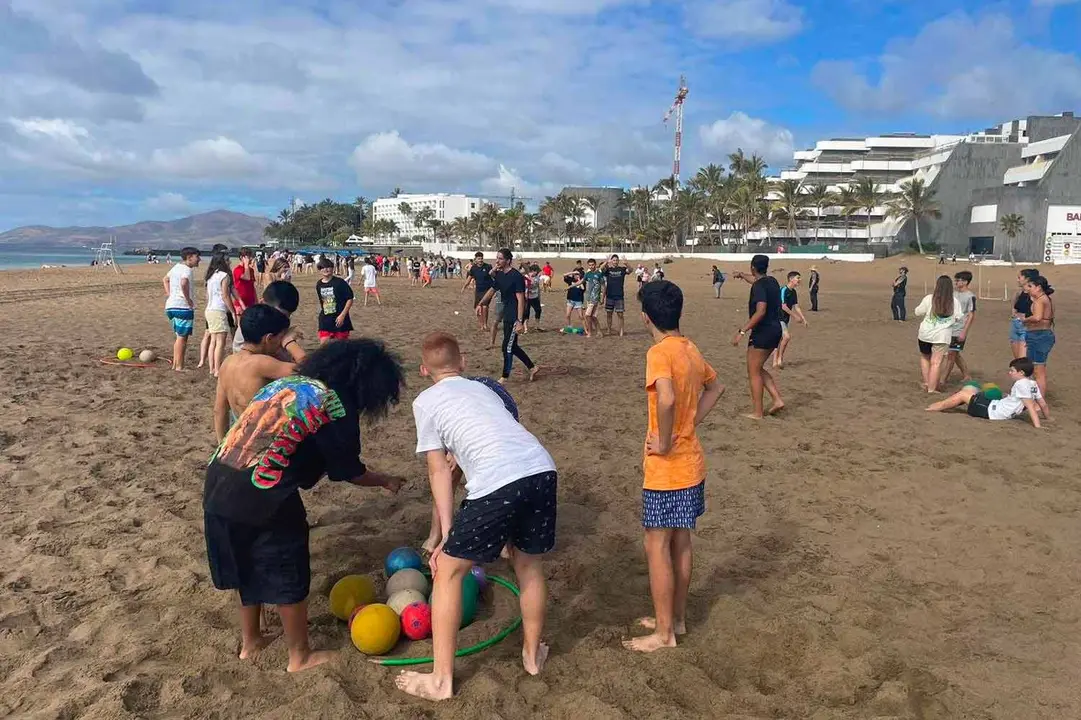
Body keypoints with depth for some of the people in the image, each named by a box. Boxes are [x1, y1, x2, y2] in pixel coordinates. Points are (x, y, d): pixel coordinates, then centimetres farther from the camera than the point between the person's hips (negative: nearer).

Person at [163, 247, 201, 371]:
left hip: (171, 305, 10)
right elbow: (184, 283, -34)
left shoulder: (176, 267, 16)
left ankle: (175, 364, 23)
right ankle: (179, 367, 0)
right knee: (182, 337, -3)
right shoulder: (187, 270, -13)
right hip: (183, 307, -9)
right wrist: (188, 299, -23)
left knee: (179, 336, 18)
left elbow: (165, 279, 31)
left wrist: (169, 294, 23)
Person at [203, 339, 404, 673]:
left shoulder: (288, 381, 17)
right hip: (262, 496, -8)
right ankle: (300, 656, 28)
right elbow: (348, 471, 3)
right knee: (288, 577, 12)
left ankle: (250, 641, 43)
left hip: (218, 484, 8)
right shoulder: (336, 406, -6)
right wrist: (386, 481, 20)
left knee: (250, 567, 26)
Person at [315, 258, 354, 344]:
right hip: (325, 321, 4)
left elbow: (350, 299, -10)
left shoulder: (339, 282, -11)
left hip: (339, 320, -4)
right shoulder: (319, 284, 5)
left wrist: (342, 315, -15)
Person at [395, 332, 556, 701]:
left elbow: (439, 470, 12)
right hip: (542, 469, 6)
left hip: (499, 483, -6)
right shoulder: (483, 388, 31)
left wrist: (447, 535, 14)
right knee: (528, 563, 28)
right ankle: (532, 655, 45)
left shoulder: (426, 401, 16)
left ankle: (441, 680, 23)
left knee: (448, 571, 14)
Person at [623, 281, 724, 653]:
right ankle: (676, 618, 32)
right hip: (691, 465, 9)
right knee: (680, 542, 18)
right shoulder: (690, 349, 6)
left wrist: (665, 443, -24)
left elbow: (666, 399, -38)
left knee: (657, 548, 4)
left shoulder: (659, 352, -20)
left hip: (666, 469, -9)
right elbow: (715, 388, 22)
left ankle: (664, 632, 15)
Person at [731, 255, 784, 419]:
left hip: (763, 331, -9)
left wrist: (742, 331, -27)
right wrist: (742, 276, 52)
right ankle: (777, 399, 11)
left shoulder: (759, 286, -17)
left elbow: (760, 311, -27)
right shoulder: (772, 281, 10)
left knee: (753, 372, 0)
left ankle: (757, 412, 3)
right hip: (775, 329, 9)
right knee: (758, 369, 19)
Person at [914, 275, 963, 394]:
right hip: (942, 336, -1)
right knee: (936, 363, 0)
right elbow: (958, 317, 4)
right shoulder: (955, 302, -3)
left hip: (925, 334, 1)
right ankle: (931, 389, 1)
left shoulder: (929, 299, -6)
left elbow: (918, 312, 3)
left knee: (924, 357, 22)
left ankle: (926, 383, 22)